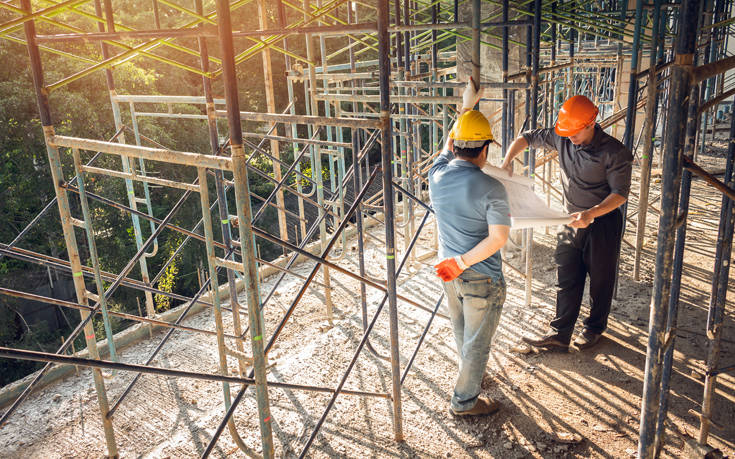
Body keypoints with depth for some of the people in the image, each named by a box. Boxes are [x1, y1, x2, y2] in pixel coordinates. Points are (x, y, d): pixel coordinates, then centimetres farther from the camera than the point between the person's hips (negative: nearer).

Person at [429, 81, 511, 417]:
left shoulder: (437, 175, -7)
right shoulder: (490, 188, -22)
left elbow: (450, 143, 13)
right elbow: (499, 238, -27)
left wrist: (465, 106, 19)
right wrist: (463, 262, -23)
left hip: (449, 272, 6)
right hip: (481, 279, -6)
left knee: (462, 332, 26)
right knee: (477, 340, 11)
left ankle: (473, 376, 49)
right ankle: (465, 401, 24)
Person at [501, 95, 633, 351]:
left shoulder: (614, 153, -20)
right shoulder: (562, 138, -5)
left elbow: (620, 193, -20)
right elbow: (527, 138, 7)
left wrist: (591, 213, -35)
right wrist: (508, 161, -10)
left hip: (603, 223, -4)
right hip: (572, 221, 5)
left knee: (600, 279, 9)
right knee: (566, 279, 5)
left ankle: (594, 329, 29)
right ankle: (560, 334, 10)